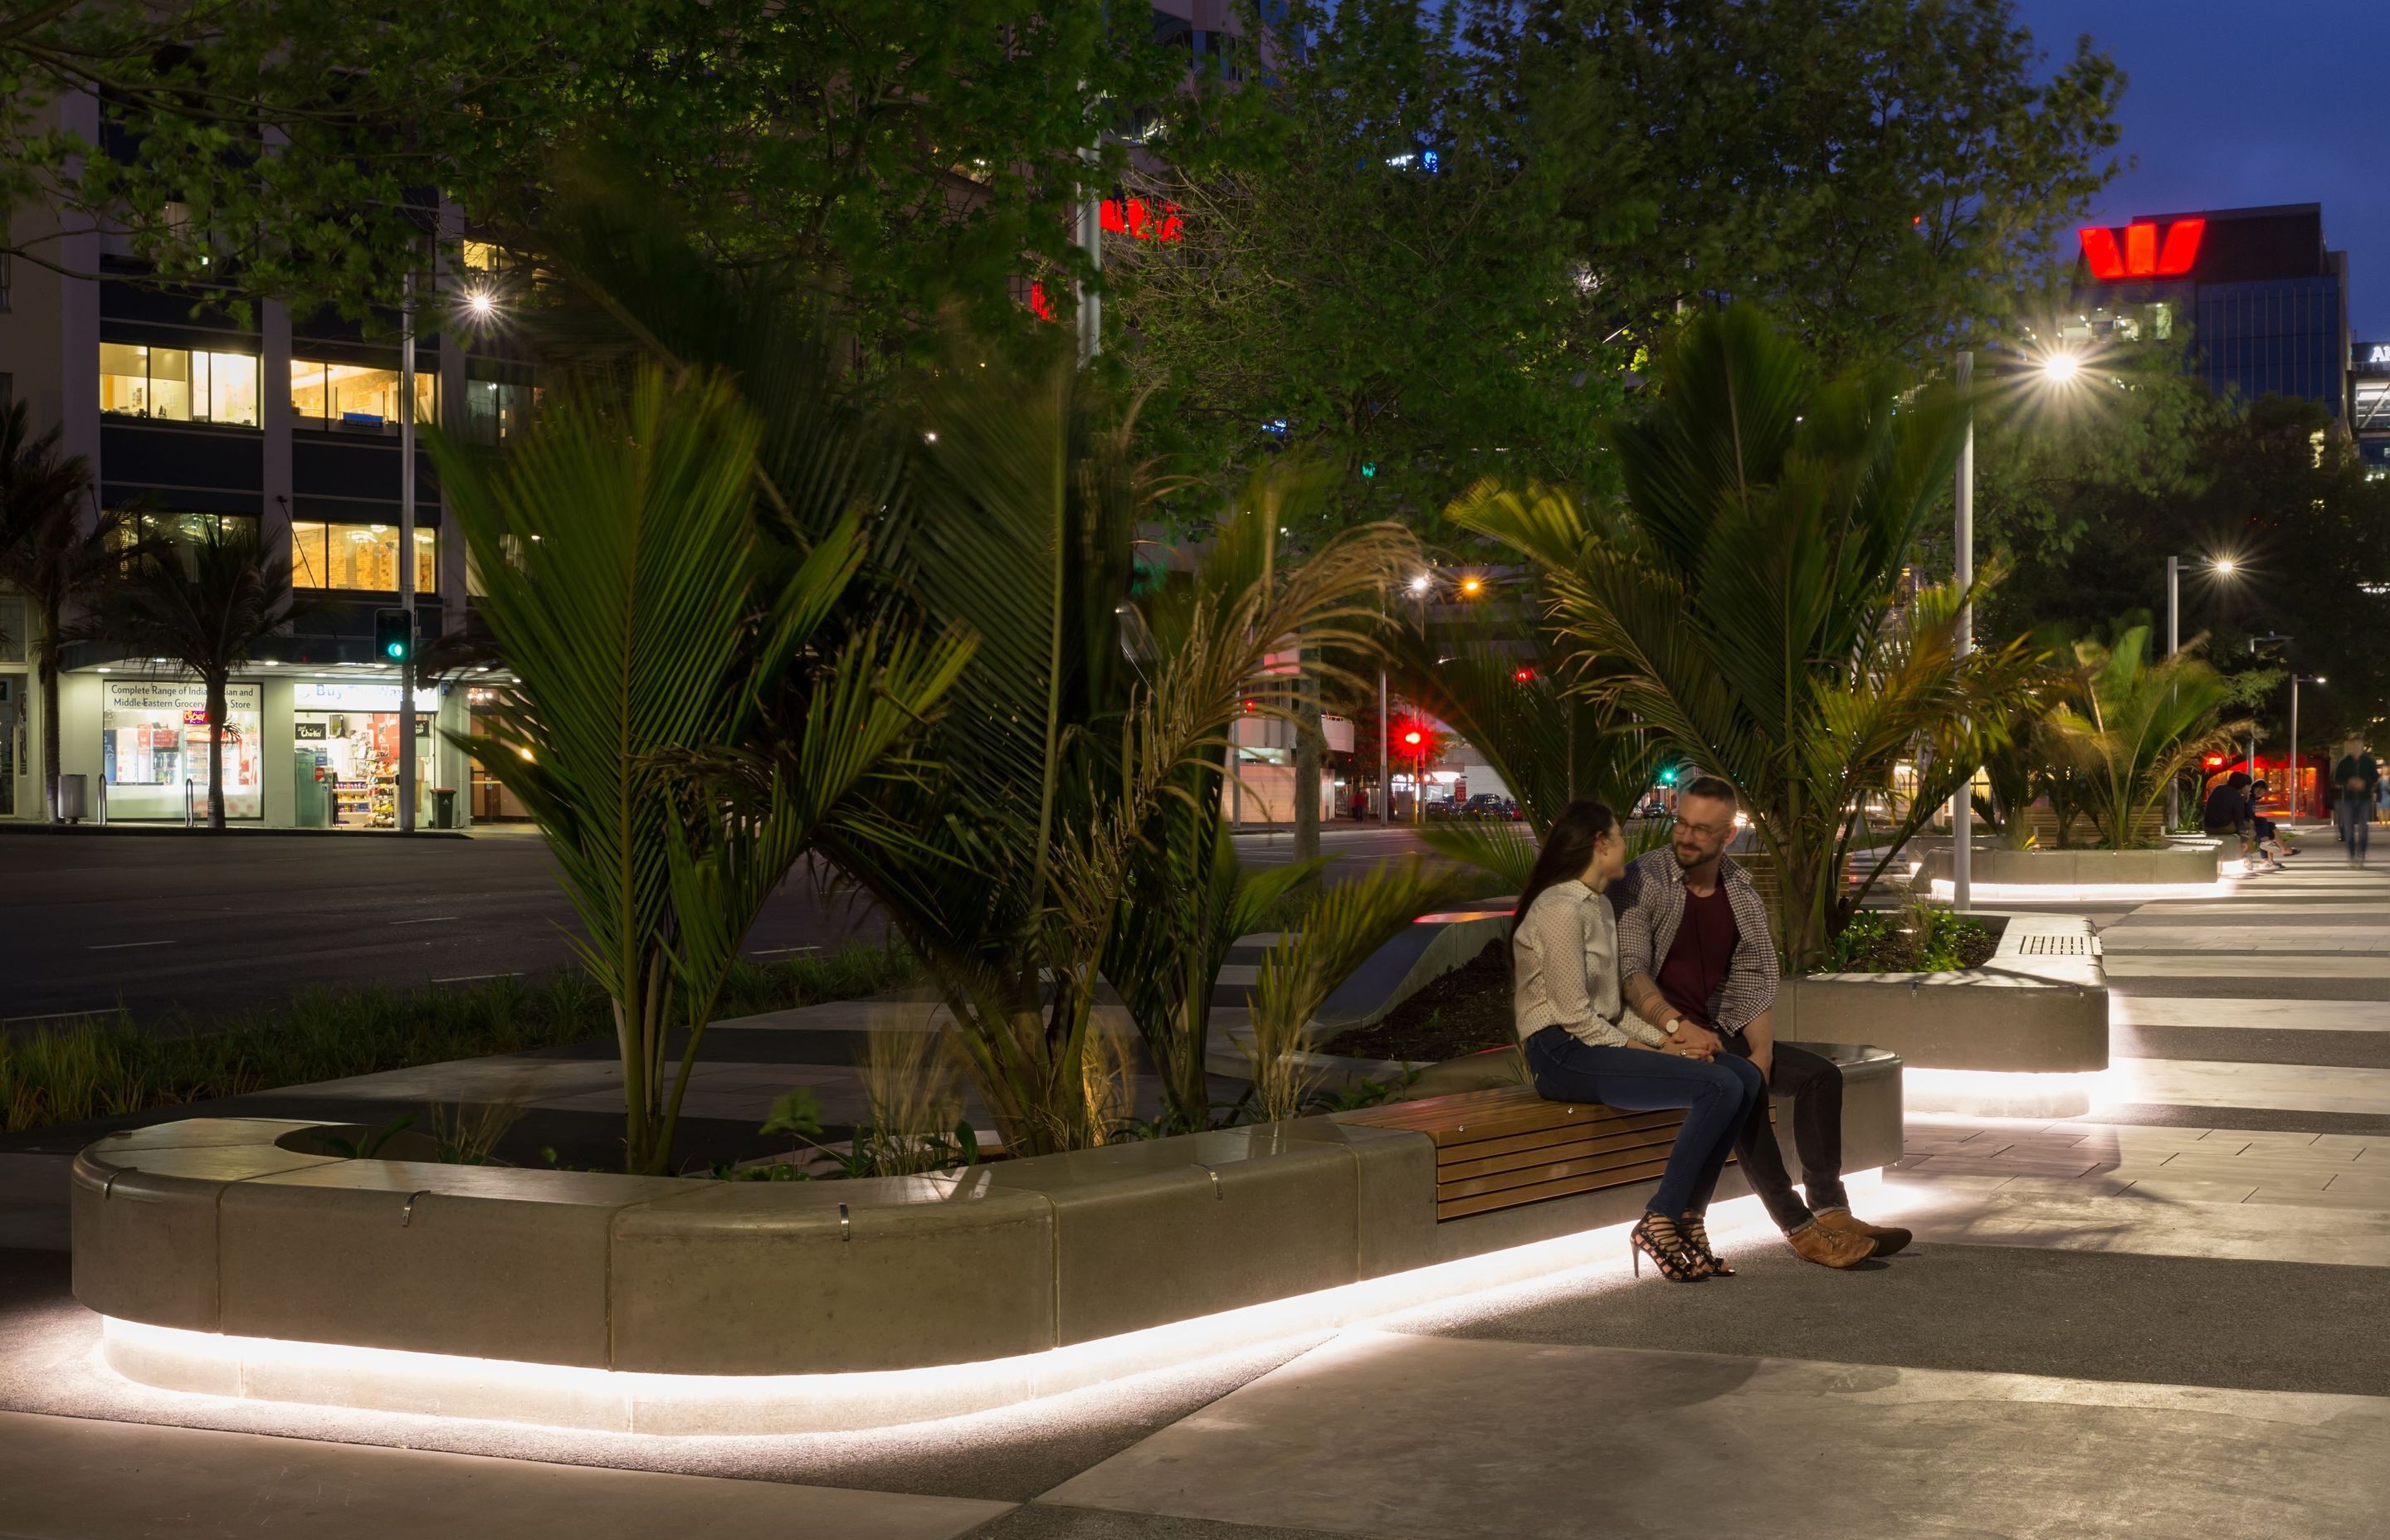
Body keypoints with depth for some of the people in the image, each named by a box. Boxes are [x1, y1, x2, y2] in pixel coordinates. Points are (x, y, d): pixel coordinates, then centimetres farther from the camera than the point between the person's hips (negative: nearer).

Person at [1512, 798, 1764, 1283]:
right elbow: (1575, 1017, -16)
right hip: (1563, 1056, -10)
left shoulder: (1597, 906, 19)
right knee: (1720, 1087, -23)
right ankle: (1660, 1222, -16)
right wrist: (1651, 1053, -11)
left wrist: (1662, 1039, 3)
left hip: (1601, 1041, 10)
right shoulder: (1562, 909, -13)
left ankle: (1688, 1217, -5)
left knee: (1746, 1077, -6)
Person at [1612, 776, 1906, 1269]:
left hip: (1719, 1034, 7)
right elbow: (1631, 971, -17)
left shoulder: (1742, 893, 9)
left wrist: (1762, 1051, -12)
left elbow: (1755, 979, 5)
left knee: (1821, 1074, -8)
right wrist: (1679, 1026, -31)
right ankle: (1799, 1229, -28)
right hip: (1659, 1037, -7)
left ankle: (1831, 1213, -12)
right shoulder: (1643, 882, -8)